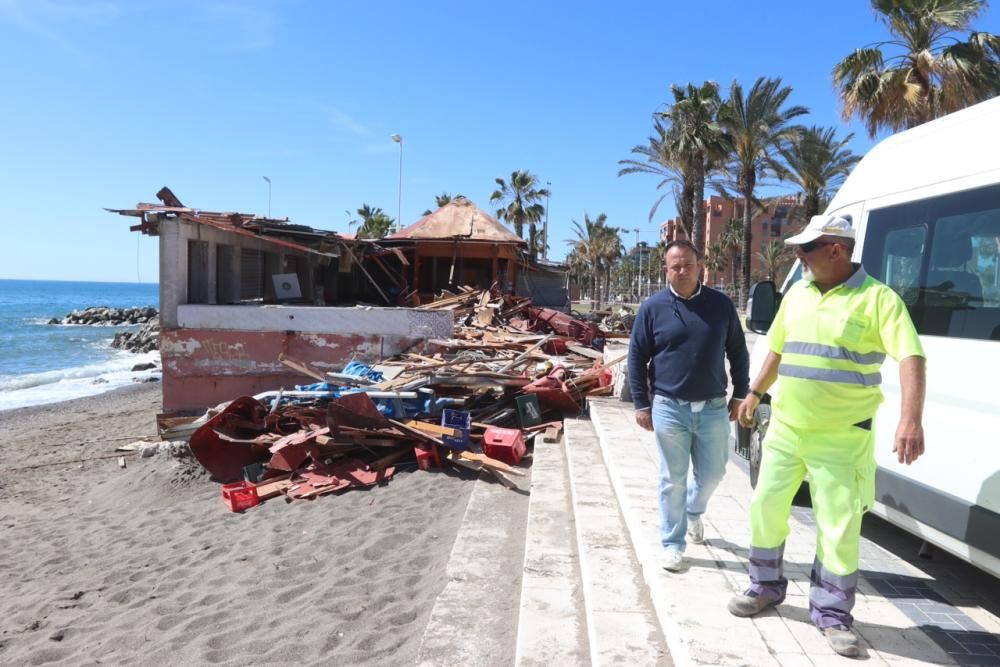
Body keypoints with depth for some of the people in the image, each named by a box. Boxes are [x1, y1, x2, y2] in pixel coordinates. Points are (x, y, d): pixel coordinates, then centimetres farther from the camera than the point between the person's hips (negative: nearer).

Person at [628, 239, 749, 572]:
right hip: (669, 408, -2)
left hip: (713, 407, 2)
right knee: (673, 480, 5)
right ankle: (672, 544, 19)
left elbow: (738, 353, 11)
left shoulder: (721, 305, 2)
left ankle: (693, 511, 45)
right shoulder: (653, 307, -3)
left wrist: (740, 394, 7)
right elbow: (636, 357, 0)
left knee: (712, 473, 13)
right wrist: (641, 404, -3)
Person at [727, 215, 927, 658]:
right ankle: (765, 587, 32)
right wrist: (755, 393, 23)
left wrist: (911, 419, -34)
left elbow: (911, 357, -22)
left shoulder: (878, 299, -11)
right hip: (785, 429, 6)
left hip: (841, 439, -5)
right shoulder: (796, 296, 7)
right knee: (765, 505, 12)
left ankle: (832, 615, 21)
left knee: (839, 527, 2)